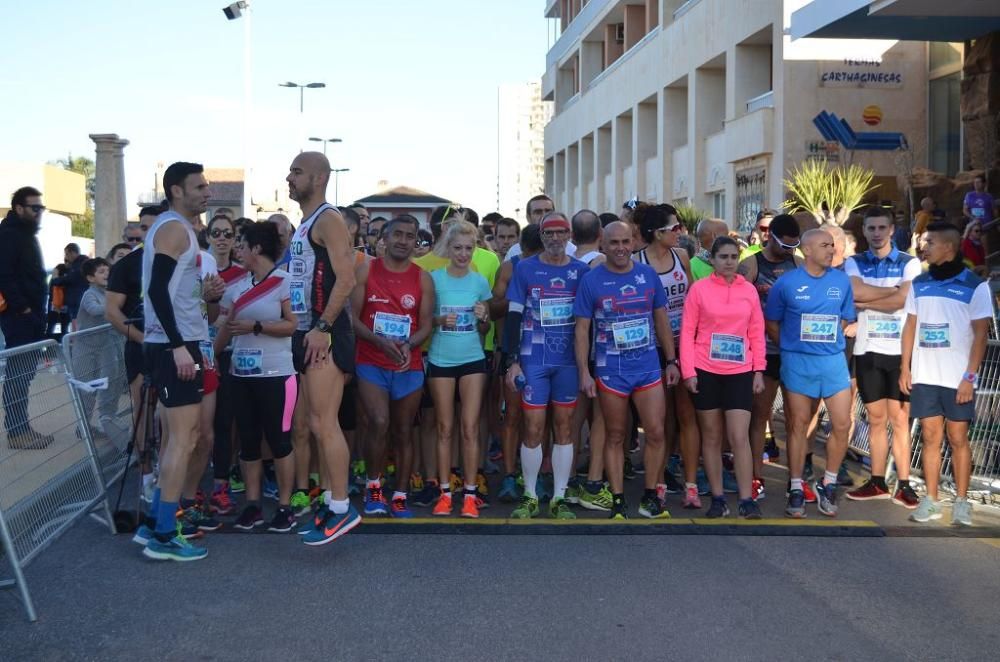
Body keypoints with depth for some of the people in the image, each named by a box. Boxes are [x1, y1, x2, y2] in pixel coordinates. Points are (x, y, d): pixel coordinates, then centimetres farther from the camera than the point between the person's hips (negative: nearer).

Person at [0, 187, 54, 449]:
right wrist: (21, 306, -20)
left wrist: (37, 309, 15)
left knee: (25, 372, 11)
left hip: (31, 314, 9)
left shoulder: (26, 234, 19)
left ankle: (22, 426, 16)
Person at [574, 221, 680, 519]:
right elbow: (582, 329, -3)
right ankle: (618, 502, 17)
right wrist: (584, 372, -8)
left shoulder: (648, 274, 4)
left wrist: (671, 361, 9)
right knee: (615, 437, 7)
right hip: (610, 370, -2)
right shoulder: (591, 280, -4)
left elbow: (661, 319, 11)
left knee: (656, 432, 1)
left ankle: (650, 497, 17)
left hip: (648, 366, 2)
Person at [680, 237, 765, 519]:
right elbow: (687, 331, -2)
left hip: (740, 372, 1)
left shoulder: (749, 290, 5)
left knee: (739, 437, -4)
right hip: (706, 371, -1)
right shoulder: (699, 288, -1)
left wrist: (759, 370, 2)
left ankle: (747, 501, 2)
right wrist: (688, 371, -7)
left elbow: (757, 333, 7)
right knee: (711, 436, 7)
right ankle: (718, 498, 16)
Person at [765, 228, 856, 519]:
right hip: (797, 361, -2)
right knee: (798, 425, 4)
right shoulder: (786, 283, -4)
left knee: (842, 424, -1)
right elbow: (771, 322, 4)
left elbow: (845, 319, 14)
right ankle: (796, 489, 13)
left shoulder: (842, 281, 4)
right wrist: (792, 346, 3)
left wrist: (827, 341, 6)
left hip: (833, 360, 3)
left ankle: (828, 484, 17)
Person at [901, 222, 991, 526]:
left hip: (958, 378, -3)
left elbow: (980, 335, -5)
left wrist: (970, 377, -11)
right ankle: (931, 500, 12)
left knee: (958, 439, 3)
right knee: (930, 437, 6)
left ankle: (961, 501, 13)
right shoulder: (919, 283, 7)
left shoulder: (975, 285, -5)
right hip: (924, 376, 3)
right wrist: (905, 368, 6)